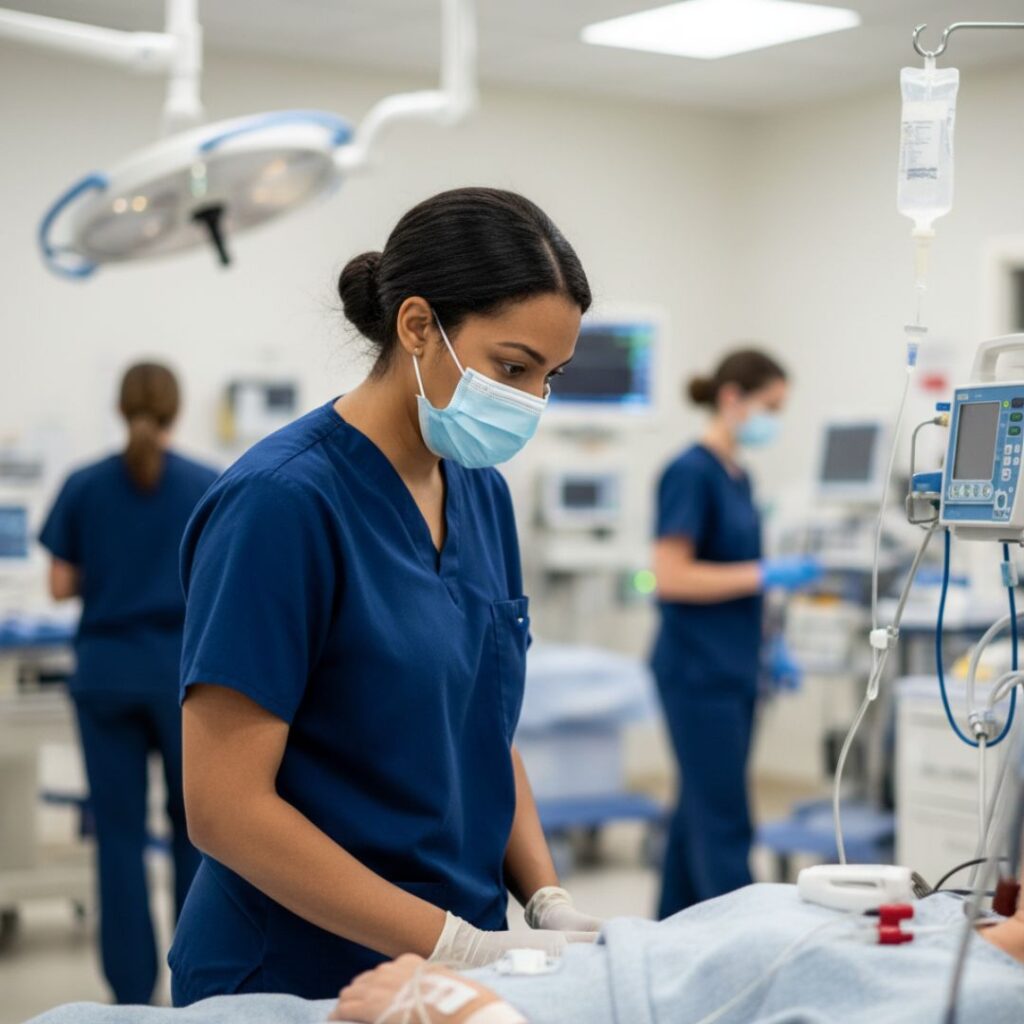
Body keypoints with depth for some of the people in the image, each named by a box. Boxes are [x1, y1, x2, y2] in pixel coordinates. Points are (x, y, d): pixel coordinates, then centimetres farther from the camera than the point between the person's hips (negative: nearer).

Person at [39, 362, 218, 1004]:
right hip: (184, 668, -1)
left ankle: (133, 992, 8)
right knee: (196, 828, 12)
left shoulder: (83, 487, 1)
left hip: (106, 669, 1)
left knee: (120, 833, 6)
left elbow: (62, 586, 2)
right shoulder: (211, 487, -3)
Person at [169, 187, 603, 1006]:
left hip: (461, 959, 7)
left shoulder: (482, 494, 4)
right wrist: (468, 946, -21)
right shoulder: (282, 502, -18)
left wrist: (548, 905, -3)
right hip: (295, 979, -7)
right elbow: (227, 808, -20)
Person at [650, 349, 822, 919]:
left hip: (734, 670, 9)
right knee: (725, 824, -8)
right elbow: (672, 576, -19)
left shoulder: (738, 477, 14)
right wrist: (766, 575, -19)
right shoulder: (691, 473, -13)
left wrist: (770, 649, 19)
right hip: (699, 672, -9)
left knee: (700, 812, 13)